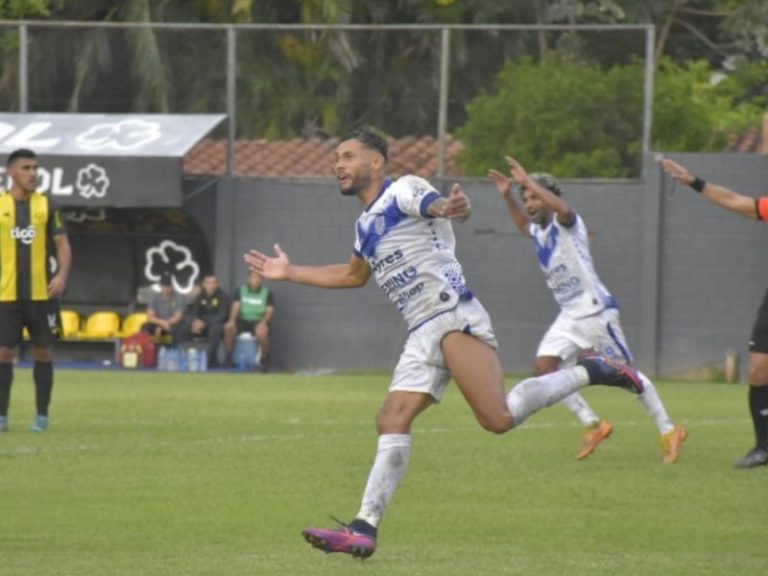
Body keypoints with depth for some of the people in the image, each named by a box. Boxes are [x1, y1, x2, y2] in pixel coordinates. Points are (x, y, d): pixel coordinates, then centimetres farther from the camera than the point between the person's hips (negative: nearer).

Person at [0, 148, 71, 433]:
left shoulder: (47, 205, 4)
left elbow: (62, 244, 3)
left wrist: (62, 274, -14)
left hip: (42, 292, 0)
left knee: (43, 350, 3)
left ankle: (42, 415, 10)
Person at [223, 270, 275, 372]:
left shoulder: (267, 293, 4)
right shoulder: (240, 291, 10)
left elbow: (270, 311, -3)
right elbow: (236, 306, -2)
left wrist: (263, 322, -24)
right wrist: (232, 320, -21)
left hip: (259, 321, -2)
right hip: (243, 321, 2)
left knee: (262, 332, -38)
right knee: (229, 327, -29)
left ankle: (264, 359, -14)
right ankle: (228, 355, -14)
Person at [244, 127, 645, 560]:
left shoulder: (404, 191, -2)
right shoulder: (366, 224, 25)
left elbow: (439, 207, -24)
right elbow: (354, 275, 43)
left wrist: (456, 208, -49)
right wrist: (290, 273, 40)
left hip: (455, 318, -9)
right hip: (423, 334, 9)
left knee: (498, 418, -23)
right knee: (392, 423, -3)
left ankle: (589, 372, -6)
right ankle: (365, 529, -7)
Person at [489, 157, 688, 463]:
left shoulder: (567, 224, -12)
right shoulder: (538, 231, 12)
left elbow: (563, 208, -38)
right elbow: (523, 224, 37)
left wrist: (528, 182, -34)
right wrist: (507, 196, 24)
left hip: (596, 312, -8)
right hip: (569, 317, 8)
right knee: (543, 367, -8)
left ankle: (669, 432, 11)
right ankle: (593, 425, 0)